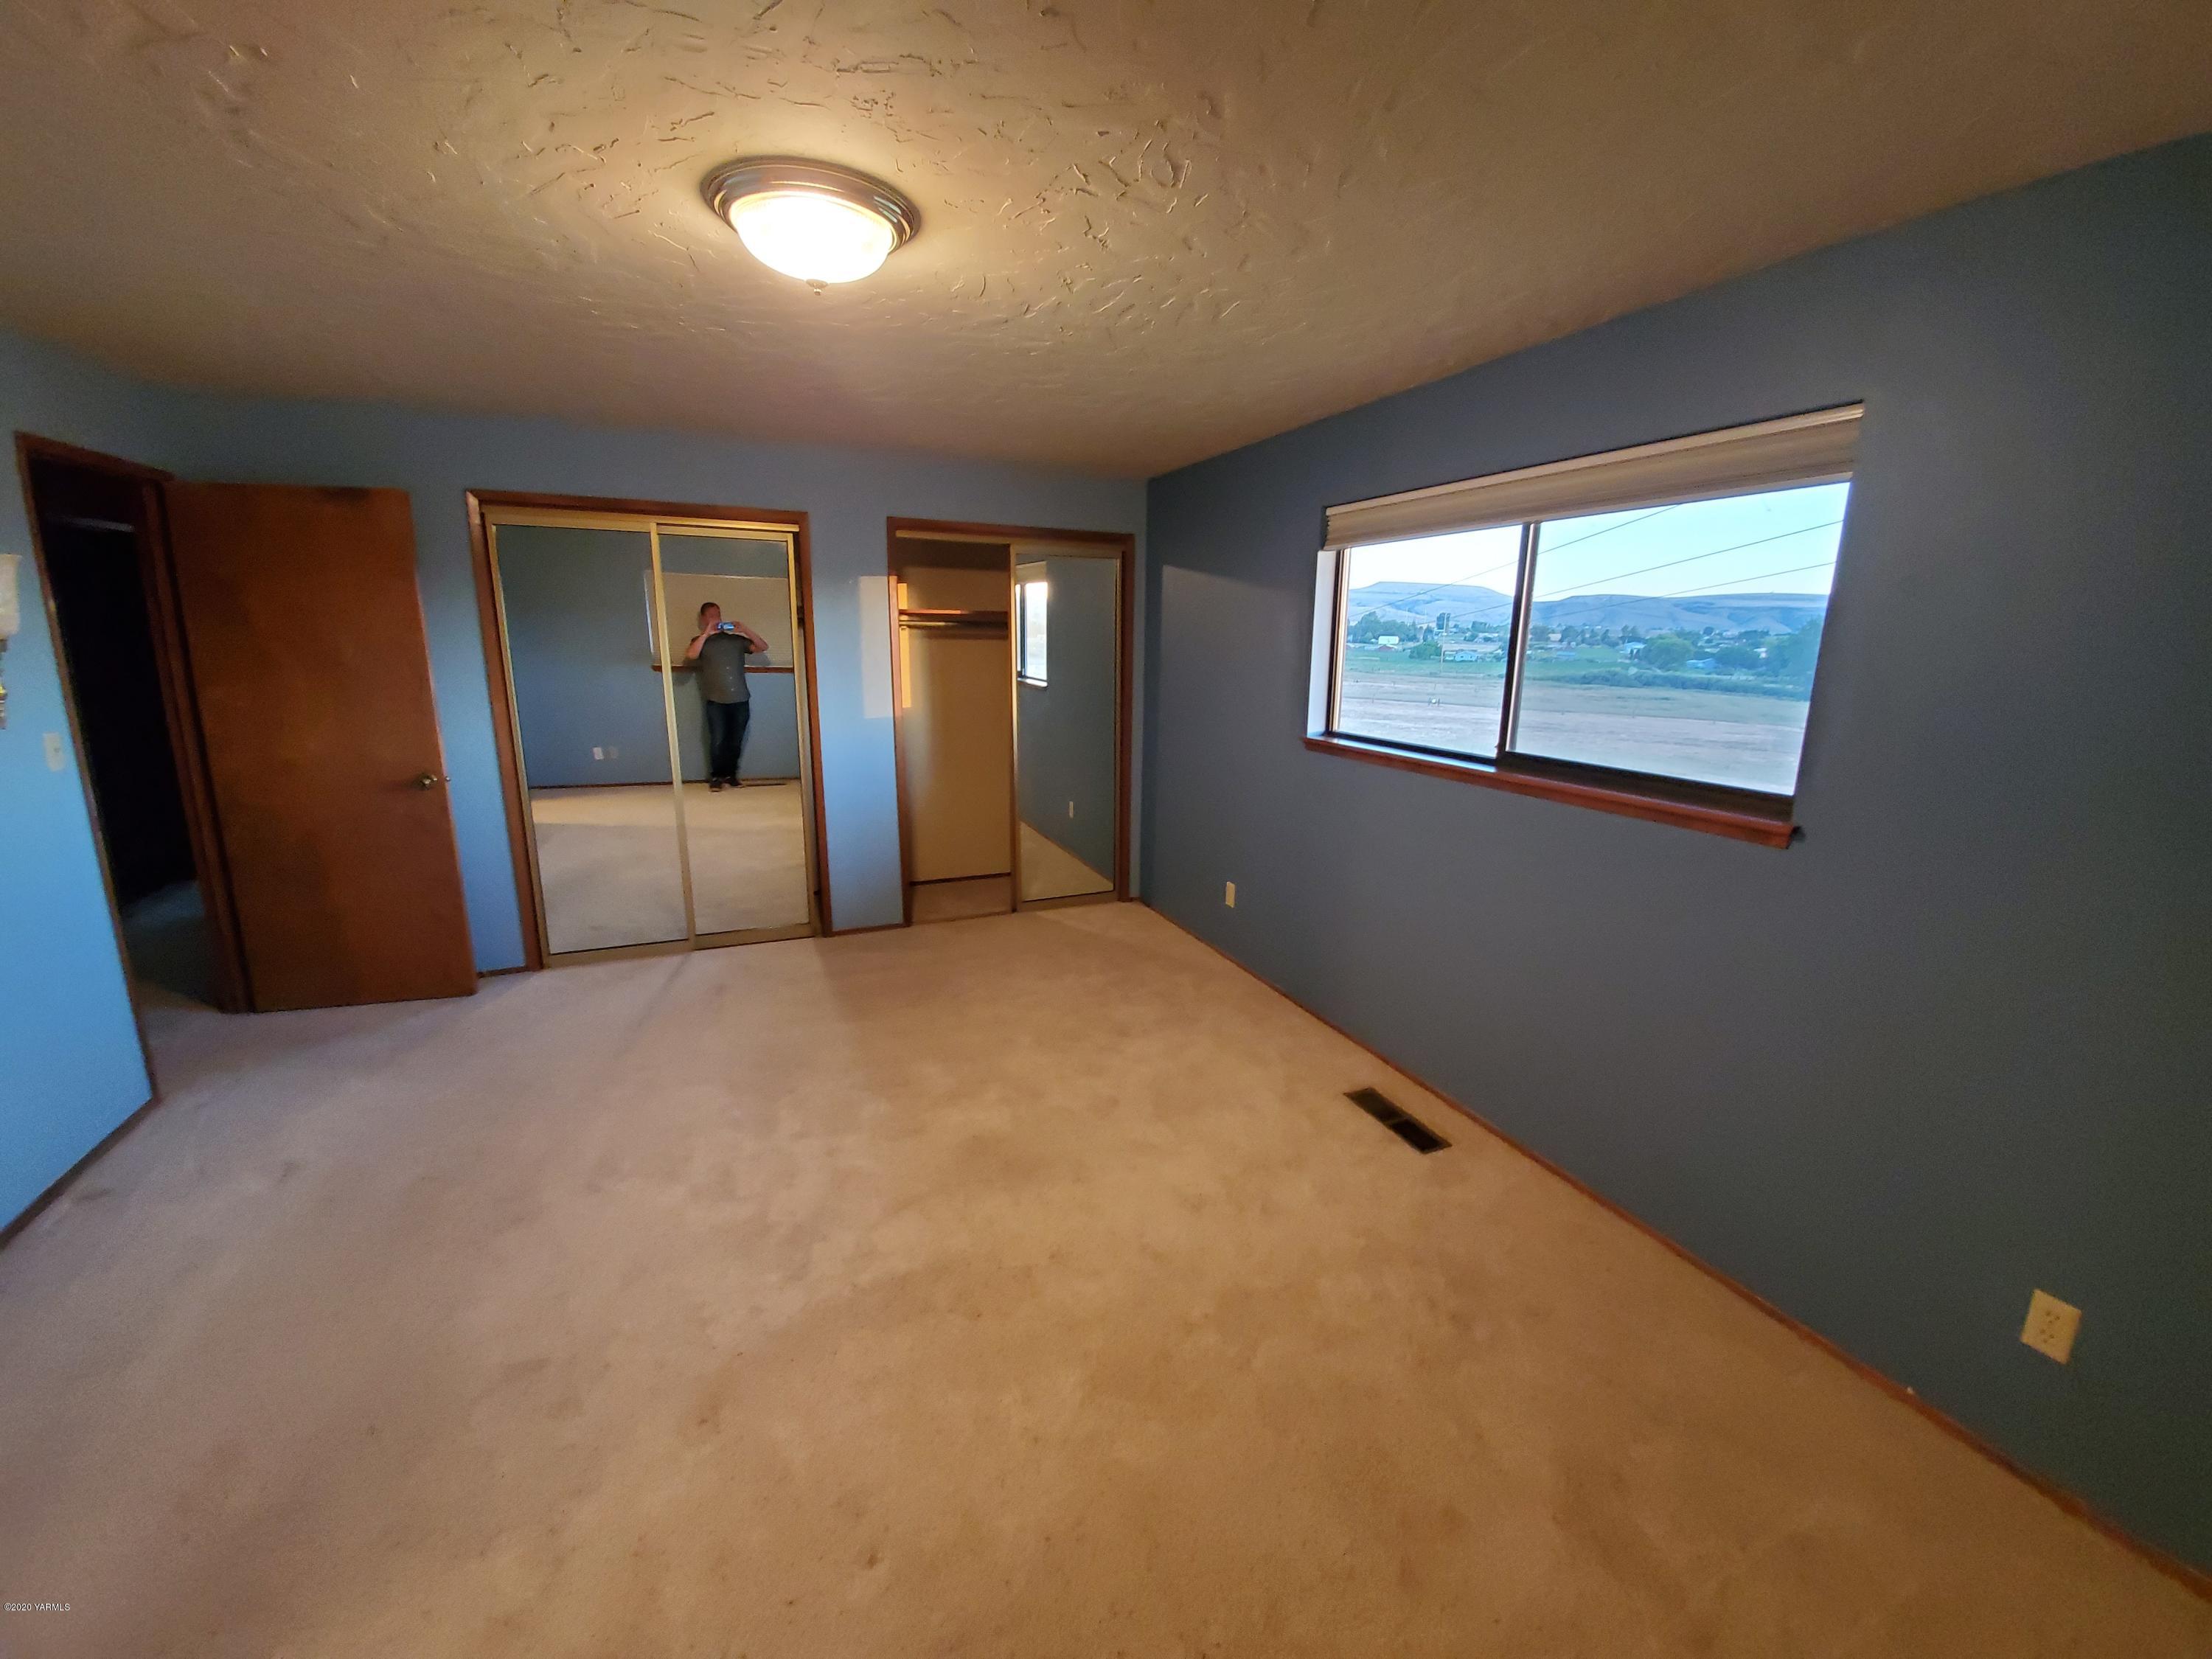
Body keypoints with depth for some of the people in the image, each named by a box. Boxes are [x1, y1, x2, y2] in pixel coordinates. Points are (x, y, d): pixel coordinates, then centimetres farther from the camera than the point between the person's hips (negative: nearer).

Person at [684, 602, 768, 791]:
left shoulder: (737, 639, 13)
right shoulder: (700, 640, 9)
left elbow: (763, 647, 7)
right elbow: (690, 655, -11)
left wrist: (745, 630, -4)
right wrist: (706, 633, -11)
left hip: (740, 699, 2)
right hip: (715, 701, -2)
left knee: (736, 740, 5)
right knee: (718, 740, -7)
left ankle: (730, 774, 19)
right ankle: (716, 776, 7)